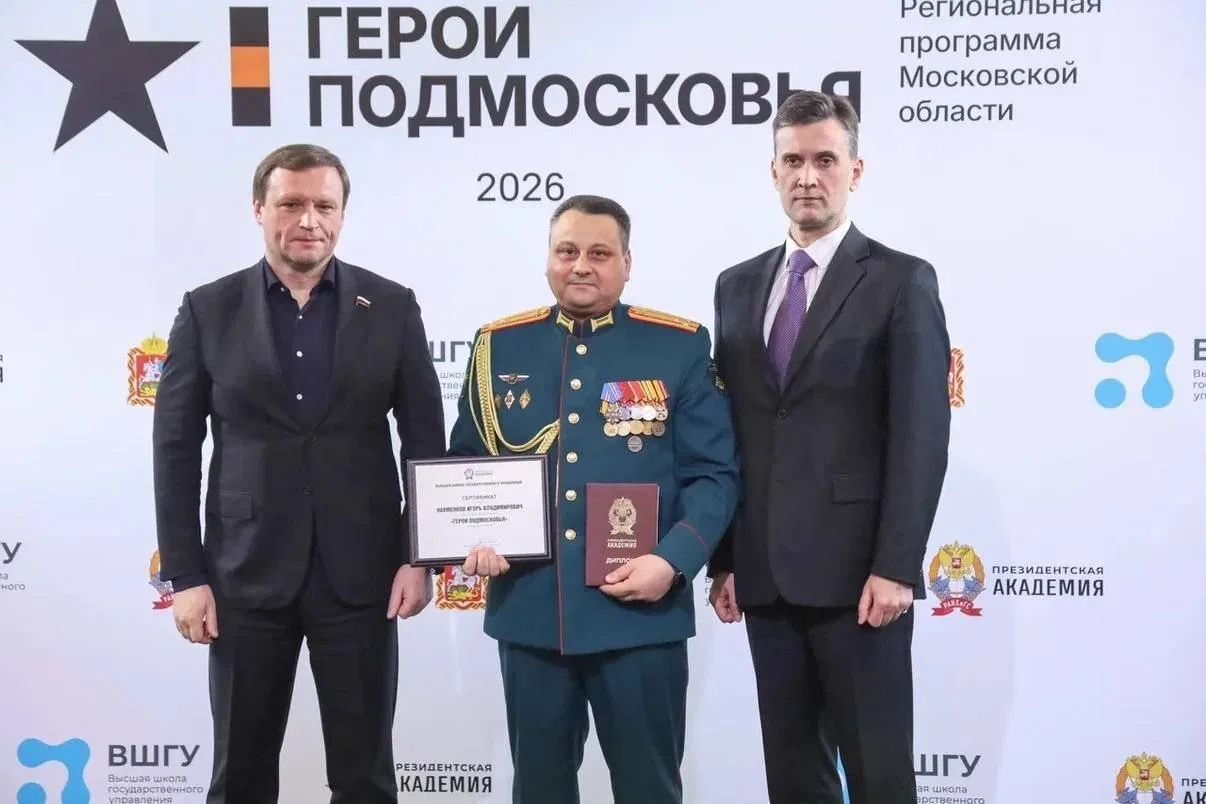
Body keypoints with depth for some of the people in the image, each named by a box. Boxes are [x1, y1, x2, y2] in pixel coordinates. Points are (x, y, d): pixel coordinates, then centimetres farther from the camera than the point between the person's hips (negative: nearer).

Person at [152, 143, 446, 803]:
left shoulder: (391, 307, 3)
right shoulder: (208, 310, 2)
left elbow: (426, 443, 4)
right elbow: (175, 451, 1)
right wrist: (184, 575, -3)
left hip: (360, 575, 0)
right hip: (247, 576, 0)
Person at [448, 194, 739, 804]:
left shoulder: (681, 346, 0)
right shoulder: (498, 345, 6)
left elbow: (713, 473, -2)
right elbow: (463, 463, 12)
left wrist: (673, 561, -16)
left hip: (642, 610, -2)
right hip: (526, 606, 2)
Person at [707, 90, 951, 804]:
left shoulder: (902, 282, -2)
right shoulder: (738, 286, 13)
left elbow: (921, 438, -9)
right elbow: (728, 435, 12)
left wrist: (895, 567, -15)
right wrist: (724, 559, 8)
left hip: (856, 572, -5)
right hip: (766, 574, 5)